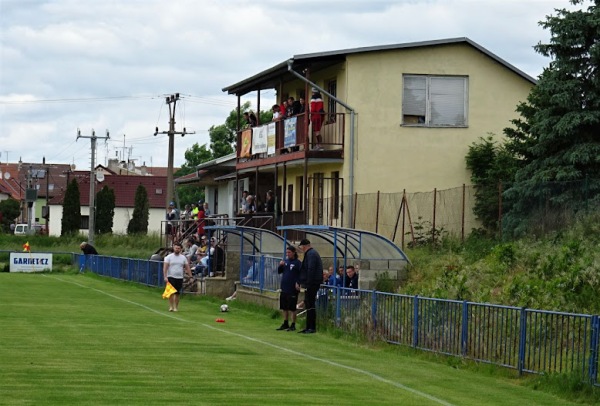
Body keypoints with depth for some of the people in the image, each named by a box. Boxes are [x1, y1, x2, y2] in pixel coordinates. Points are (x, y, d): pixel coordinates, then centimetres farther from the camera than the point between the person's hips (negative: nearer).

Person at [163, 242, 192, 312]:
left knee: (177, 293, 4)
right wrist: (165, 277, -18)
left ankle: (176, 307, 11)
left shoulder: (183, 258, 9)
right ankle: (171, 307, -5)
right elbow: (165, 267, -7)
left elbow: (187, 268, 12)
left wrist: (190, 277, 4)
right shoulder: (169, 257, -1)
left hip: (180, 278, 3)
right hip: (171, 277, -3)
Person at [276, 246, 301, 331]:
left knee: (292, 308, -3)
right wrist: (280, 265, -3)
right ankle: (285, 323, 23)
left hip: (292, 289, -7)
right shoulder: (285, 261, 11)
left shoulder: (298, 263, -8)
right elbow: (279, 271, 16)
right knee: (284, 308, 13)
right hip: (284, 289, 7)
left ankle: (293, 325, 4)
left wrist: (298, 283, -25)